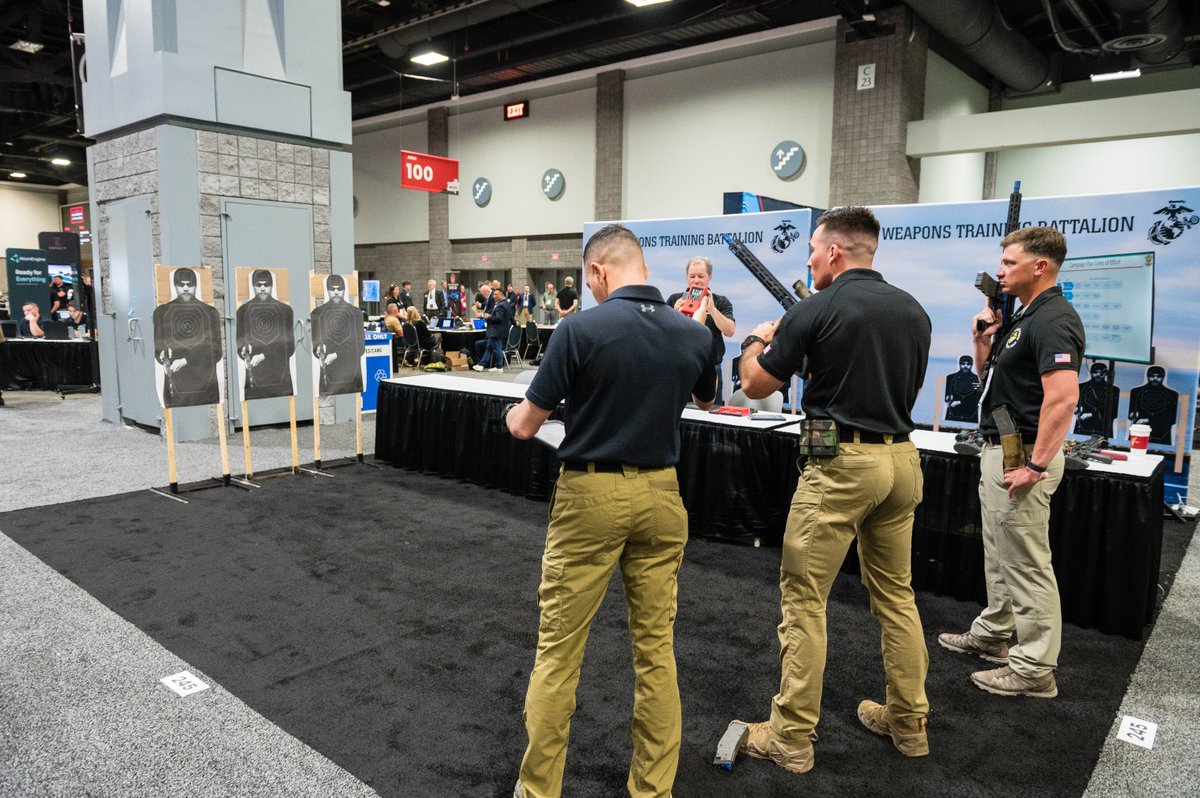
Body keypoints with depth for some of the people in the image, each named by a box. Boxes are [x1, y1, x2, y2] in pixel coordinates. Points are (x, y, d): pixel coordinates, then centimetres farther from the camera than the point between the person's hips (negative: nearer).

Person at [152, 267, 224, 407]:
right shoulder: (161, 311, 9)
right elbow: (157, 346, 8)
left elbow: (216, 351, 1)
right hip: (174, 385, 0)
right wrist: (164, 358, -15)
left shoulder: (210, 312, 7)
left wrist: (185, 360, -12)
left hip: (207, 385, 0)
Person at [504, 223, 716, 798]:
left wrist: (513, 417, 15)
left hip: (591, 495, -4)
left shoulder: (581, 328, -14)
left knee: (558, 647, 8)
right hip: (660, 493, 4)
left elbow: (526, 425, -8)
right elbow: (706, 400, 22)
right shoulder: (693, 334, 0)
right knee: (655, 647, 13)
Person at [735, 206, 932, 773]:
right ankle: (908, 721, 30)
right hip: (901, 458, 7)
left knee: (804, 597, 1)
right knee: (896, 591, 18)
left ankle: (791, 738, 8)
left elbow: (755, 386, -2)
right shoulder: (913, 310, 10)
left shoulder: (815, 311, -9)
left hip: (841, 463, -7)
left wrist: (755, 341, 19)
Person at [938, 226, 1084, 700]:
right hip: (998, 448, 11)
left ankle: (1035, 669, 10)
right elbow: (989, 372, 23)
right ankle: (993, 634, 36)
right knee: (998, 554, 21)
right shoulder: (1022, 316, 13)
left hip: (1022, 454, -11)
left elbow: (1063, 397, -28)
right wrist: (983, 335, 5)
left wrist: (1036, 465, -28)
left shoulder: (1053, 320, -19)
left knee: (1027, 564, -1)